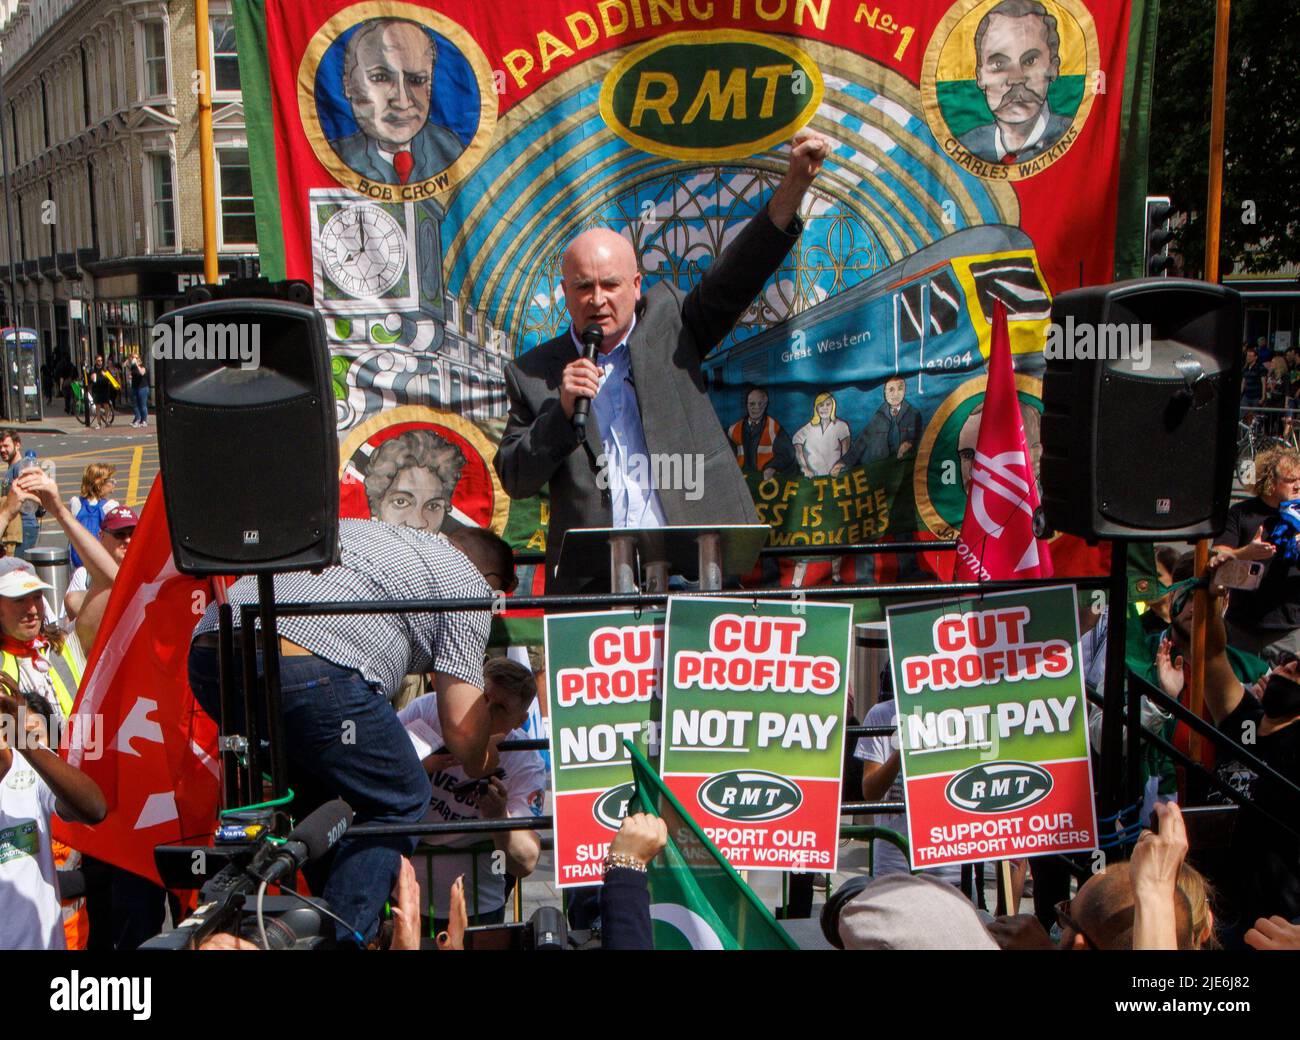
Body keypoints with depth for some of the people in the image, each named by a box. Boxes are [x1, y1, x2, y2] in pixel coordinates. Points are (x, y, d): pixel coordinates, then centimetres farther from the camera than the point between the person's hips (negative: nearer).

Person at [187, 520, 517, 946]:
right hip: (311, 670, -8)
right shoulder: (468, 581, 15)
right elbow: (462, 721, 7)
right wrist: (479, 767, 29)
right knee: (400, 803, 12)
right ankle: (339, 939, 5)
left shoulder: (359, 527, 35)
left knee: (320, 783, 28)